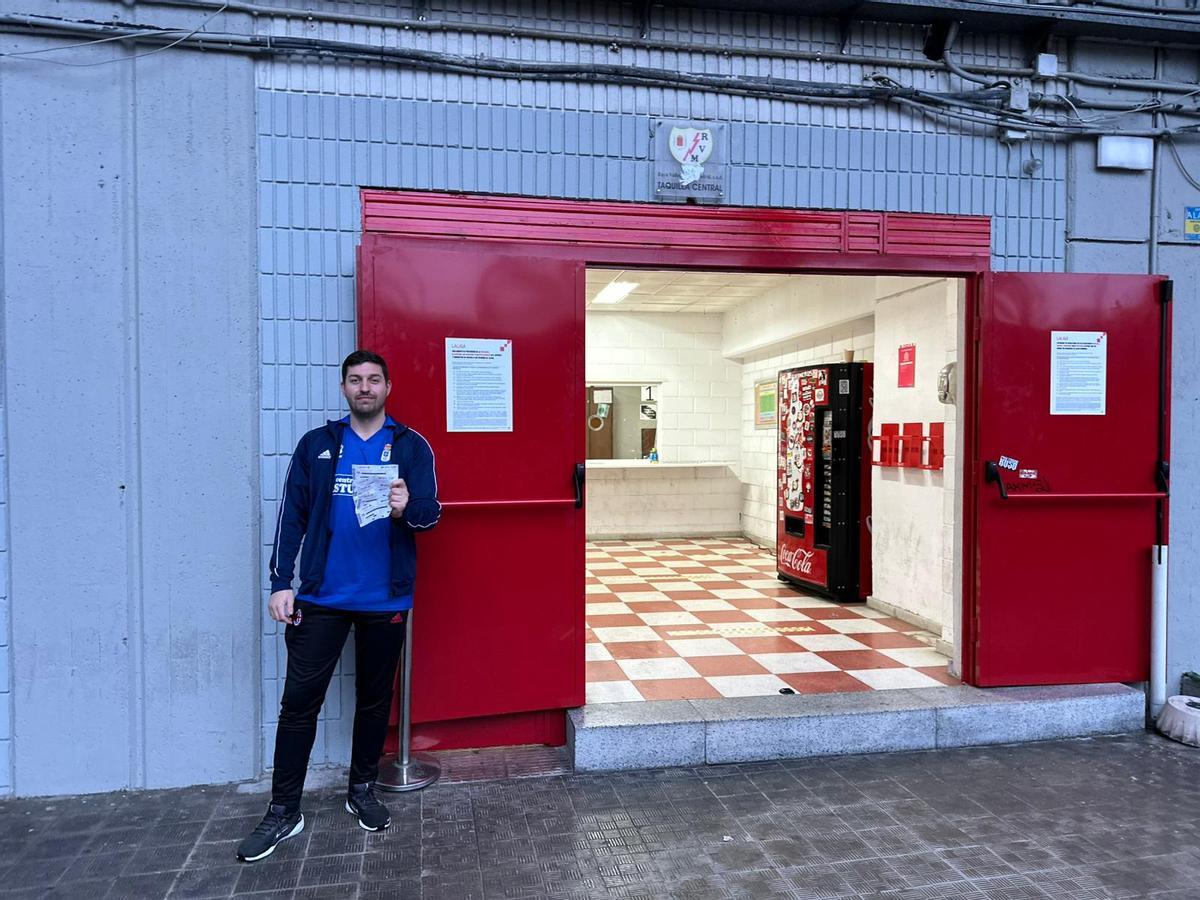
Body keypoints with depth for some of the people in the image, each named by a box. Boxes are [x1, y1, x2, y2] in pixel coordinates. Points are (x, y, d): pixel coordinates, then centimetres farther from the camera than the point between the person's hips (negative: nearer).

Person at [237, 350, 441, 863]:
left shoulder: (411, 446, 1)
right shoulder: (316, 445, 4)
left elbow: (431, 512, -7)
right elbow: (292, 517, 4)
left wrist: (407, 508, -30)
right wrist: (280, 583, -2)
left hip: (385, 600, 0)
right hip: (321, 597, 0)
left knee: (375, 699, 13)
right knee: (299, 701, 3)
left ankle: (362, 790, 33)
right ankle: (284, 811, 17)